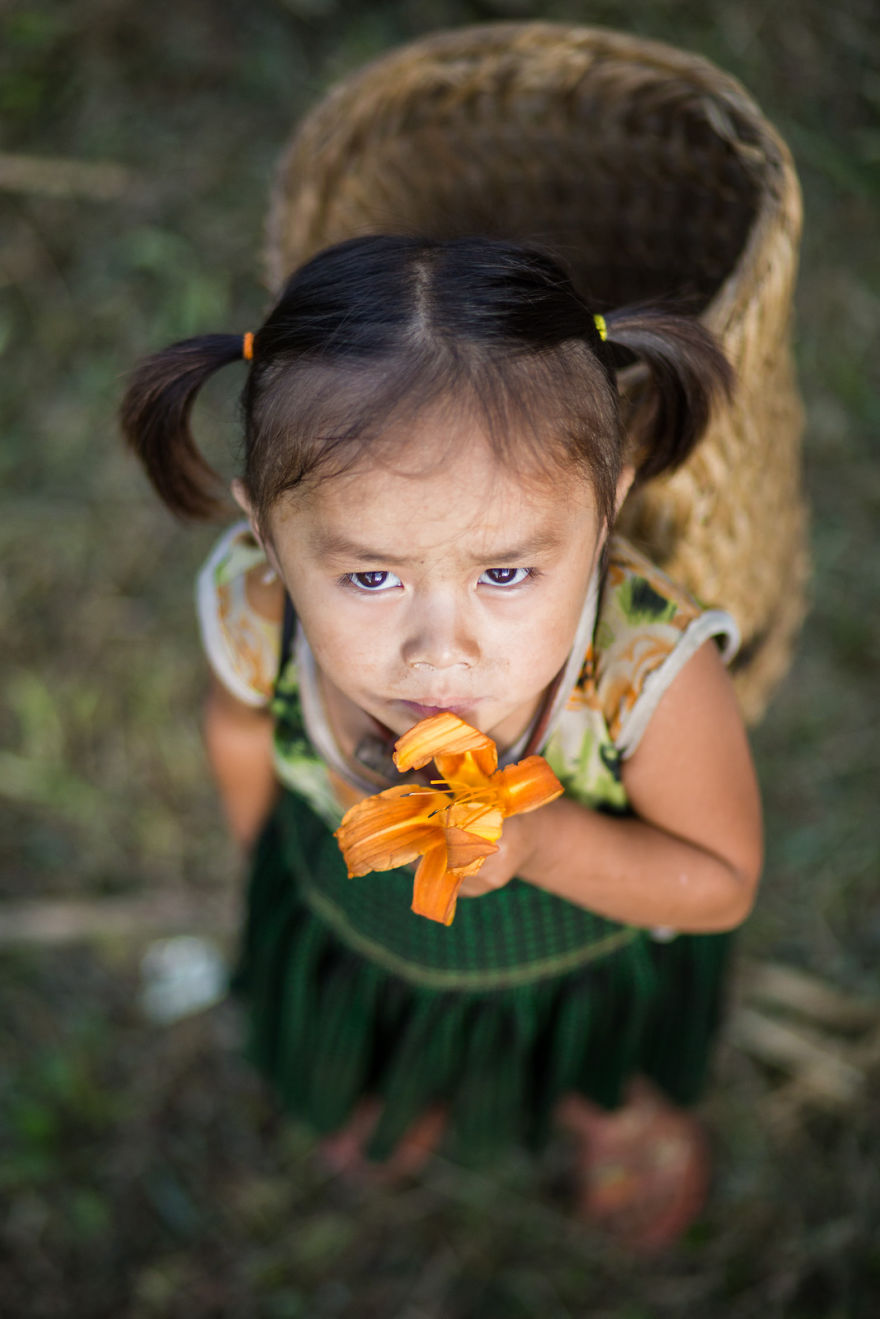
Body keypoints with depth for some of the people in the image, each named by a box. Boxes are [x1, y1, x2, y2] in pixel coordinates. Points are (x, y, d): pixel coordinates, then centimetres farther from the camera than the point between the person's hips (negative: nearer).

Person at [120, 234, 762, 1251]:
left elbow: (721, 884, -25)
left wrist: (544, 842, -43)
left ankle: (621, 1107, 72)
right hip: (350, 924, 2)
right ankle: (408, 1084, 76)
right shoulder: (255, 617, -37)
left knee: (608, 1087, 34)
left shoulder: (652, 672, -44)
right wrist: (264, 849, 7)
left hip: (592, 945, -2)